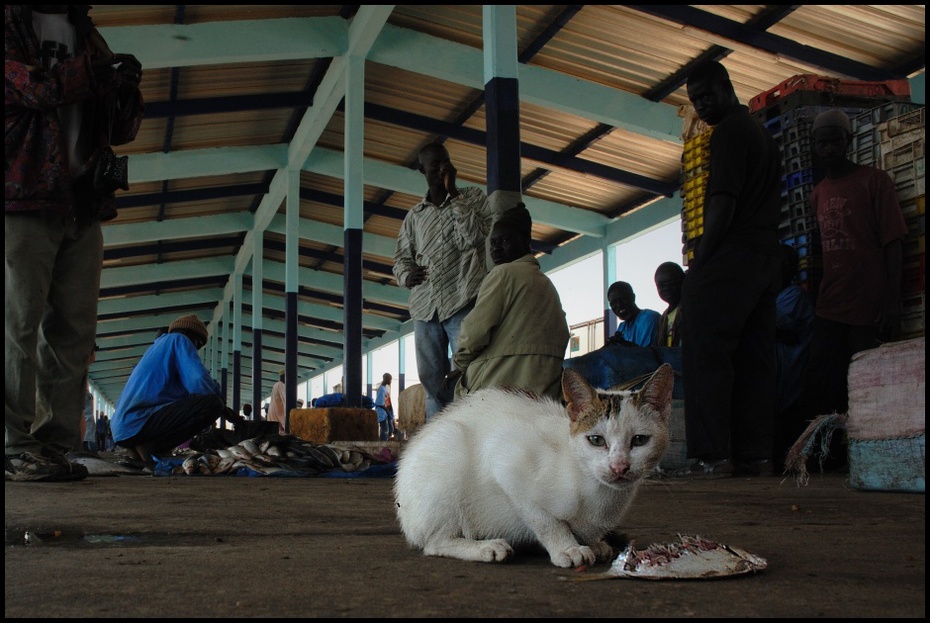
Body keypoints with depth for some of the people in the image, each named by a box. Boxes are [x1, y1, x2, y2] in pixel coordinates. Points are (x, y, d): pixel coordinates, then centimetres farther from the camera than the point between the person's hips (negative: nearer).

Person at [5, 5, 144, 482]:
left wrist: (125, 92, -2)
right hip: (22, 203, -6)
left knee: (74, 332, 2)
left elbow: (122, 133, 19)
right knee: (20, 325, -7)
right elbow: (30, 86, -13)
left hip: (81, 210, 6)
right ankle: (15, 448, -3)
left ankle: (55, 447, 6)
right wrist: (103, 72, -6)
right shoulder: (12, 23, 6)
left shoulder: (87, 36, 22)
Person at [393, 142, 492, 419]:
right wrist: (406, 275, -3)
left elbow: (475, 237, -7)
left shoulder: (473, 197, 10)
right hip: (424, 307, 5)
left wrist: (453, 193, -5)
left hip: (463, 302, -4)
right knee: (431, 378, 4)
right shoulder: (413, 216, 21)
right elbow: (401, 257, 20)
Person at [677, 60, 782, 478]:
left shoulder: (729, 131, -5)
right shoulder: (763, 133, 24)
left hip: (730, 256, -10)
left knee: (705, 354, -10)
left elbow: (724, 201, -15)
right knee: (754, 359, 7)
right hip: (766, 256, 10)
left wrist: (699, 260, -14)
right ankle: (754, 455, 7)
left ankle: (710, 454, -13)